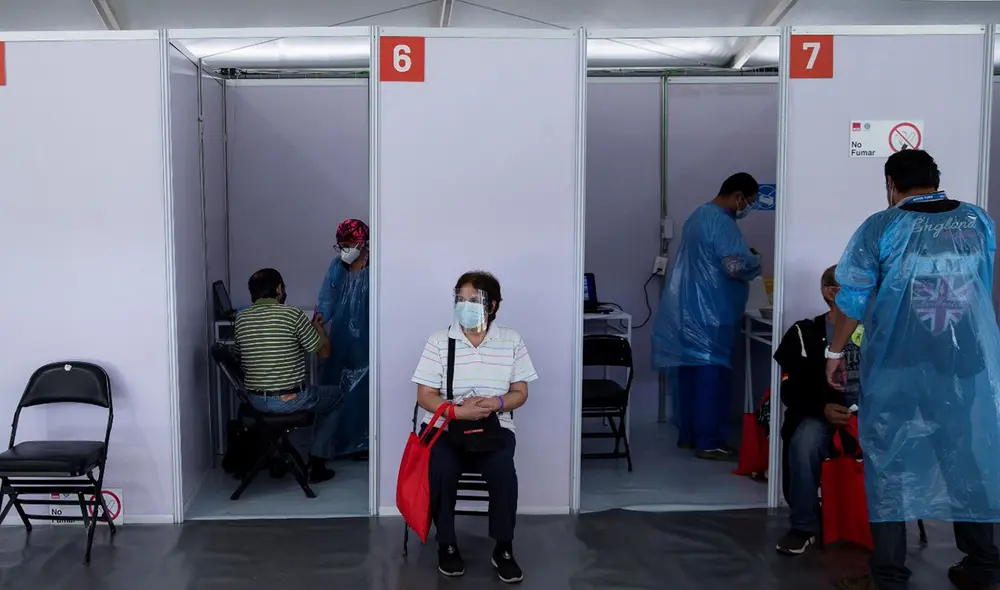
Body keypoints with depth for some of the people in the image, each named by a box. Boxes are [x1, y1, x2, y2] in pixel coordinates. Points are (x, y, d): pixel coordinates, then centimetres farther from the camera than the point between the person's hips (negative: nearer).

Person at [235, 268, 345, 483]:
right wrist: (319, 326, 16)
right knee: (336, 397, 22)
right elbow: (324, 352, -5)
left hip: (255, 401, 6)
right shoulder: (293, 315, -14)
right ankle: (316, 465, 17)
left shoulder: (241, 319, 1)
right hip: (290, 400, -5)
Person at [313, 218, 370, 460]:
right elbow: (327, 297, 5)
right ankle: (334, 442, 23)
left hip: (363, 343, -5)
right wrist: (321, 315, -16)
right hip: (339, 341, 6)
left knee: (360, 392, 0)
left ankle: (362, 443, 12)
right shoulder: (337, 265, 5)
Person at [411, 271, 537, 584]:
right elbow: (425, 396, -4)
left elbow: (520, 393, 4)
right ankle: (447, 545, -7)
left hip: (493, 426, 1)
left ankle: (503, 549, -8)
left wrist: (496, 402, -18)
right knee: (441, 470, -30)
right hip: (445, 426, 0)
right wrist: (458, 410, -22)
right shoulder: (439, 340, -3)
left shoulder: (511, 341, 2)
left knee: (503, 471, -28)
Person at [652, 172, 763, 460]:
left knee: (691, 370, 13)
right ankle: (709, 442, 0)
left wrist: (744, 259, 18)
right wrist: (756, 263, -3)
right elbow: (736, 266, -24)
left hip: (689, 310, 10)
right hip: (709, 314, -10)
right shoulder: (721, 222, -16)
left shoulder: (699, 215, 16)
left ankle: (688, 434, 20)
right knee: (712, 374, -5)